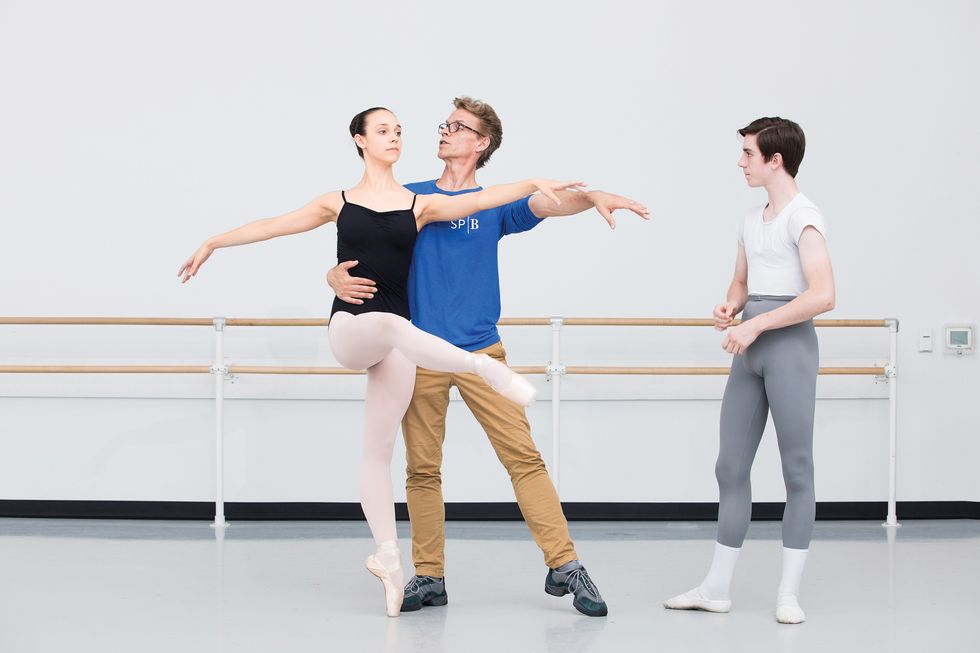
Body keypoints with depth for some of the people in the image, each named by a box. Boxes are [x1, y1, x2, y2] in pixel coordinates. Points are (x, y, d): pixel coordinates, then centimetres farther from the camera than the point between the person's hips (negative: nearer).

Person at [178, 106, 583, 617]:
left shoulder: (419, 205, 8)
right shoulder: (339, 203, 9)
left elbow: (478, 199, -4)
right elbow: (271, 226, 14)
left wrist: (533, 183, -17)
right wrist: (213, 243, 15)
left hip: (392, 336, 1)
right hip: (349, 330, -1)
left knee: (379, 449, 0)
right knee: (393, 323, -39)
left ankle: (387, 558, 5)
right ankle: (486, 369, -38)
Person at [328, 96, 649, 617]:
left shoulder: (494, 204, 8)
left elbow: (546, 204, -10)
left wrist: (593, 197, -31)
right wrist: (338, 280, -15)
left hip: (481, 352, -1)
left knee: (523, 456, -7)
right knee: (422, 469, 3)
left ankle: (564, 566, -4)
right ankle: (428, 576, 13)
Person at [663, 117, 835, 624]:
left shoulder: (803, 217, -9)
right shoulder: (751, 221, 15)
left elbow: (823, 295, -19)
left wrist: (756, 325, -19)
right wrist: (730, 307, 3)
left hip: (788, 345, -8)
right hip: (749, 351, 8)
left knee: (796, 469, -1)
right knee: (731, 467, 8)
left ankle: (789, 592, 3)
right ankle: (717, 587, 14)